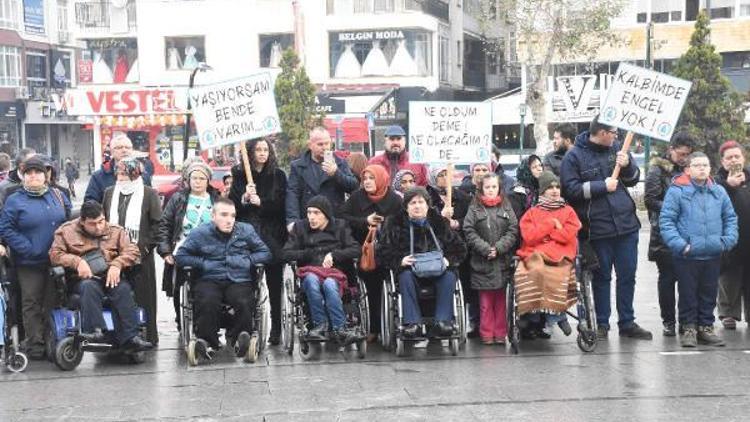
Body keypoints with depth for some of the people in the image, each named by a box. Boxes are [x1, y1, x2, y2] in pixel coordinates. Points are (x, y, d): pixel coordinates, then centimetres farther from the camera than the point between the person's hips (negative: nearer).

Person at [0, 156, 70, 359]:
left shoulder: (57, 196, 9)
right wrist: (27, 249, -14)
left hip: (56, 261, 3)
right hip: (29, 263, -3)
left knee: (53, 303, 8)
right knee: (32, 304, 1)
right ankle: (35, 345, 7)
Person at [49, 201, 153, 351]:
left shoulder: (116, 231, 15)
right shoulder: (67, 231, 10)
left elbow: (133, 251, 5)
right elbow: (55, 254, 2)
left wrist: (117, 264, -14)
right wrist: (77, 261, -14)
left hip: (111, 277, 1)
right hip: (84, 278, -1)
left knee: (123, 288, -31)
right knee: (89, 286, -37)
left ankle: (129, 337, -35)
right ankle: (94, 331, -46)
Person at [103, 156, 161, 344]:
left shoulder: (149, 193, -1)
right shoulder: (110, 192, 13)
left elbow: (158, 224, -2)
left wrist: (146, 245, -8)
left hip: (140, 254, -4)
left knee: (143, 295, 1)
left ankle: (148, 336, 9)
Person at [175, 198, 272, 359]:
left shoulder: (246, 230, 14)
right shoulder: (200, 233, 10)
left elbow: (265, 253, 16)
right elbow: (180, 256, 9)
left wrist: (248, 261, -1)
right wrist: (203, 264, -3)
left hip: (239, 281, 1)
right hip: (209, 280, -1)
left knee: (245, 303, -32)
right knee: (208, 303, -34)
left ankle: (235, 338, -10)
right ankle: (208, 340, -15)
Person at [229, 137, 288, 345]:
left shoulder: (278, 175, 7)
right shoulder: (239, 174, 10)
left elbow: (280, 204, 1)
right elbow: (231, 205, 6)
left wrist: (261, 202, -12)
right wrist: (244, 198, -12)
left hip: (272, 235, 0)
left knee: (274, 283, 0)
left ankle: (276, 328, 5)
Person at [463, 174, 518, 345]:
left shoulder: (506, 208, 8)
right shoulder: (474, 208, 4)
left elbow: (513, 230, 1)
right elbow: (469, 232, -4)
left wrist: (498, 248, -11)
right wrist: (485, 249, -13)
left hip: (502, 261, 1)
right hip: (482, 262, -1)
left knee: (500, 299, 6)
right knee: (486, 300, 1)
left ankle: (500, 333, 12)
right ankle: (487, 334, 7)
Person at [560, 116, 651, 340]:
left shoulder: (616, 148, 9)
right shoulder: (574, 157, -7)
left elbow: (634, 179, 16)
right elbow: (571, 189, -13)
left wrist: (627, 165, -5)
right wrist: (603, 186, -13)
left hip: (626, 223, 5)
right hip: (598, 227, -4)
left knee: (628, 276, 9)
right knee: (602, 277, 7)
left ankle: (627, 323, 20)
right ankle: (602, 324, 19)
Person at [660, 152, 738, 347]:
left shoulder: (719, 191, 6)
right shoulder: (677, 191, -8)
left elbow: (730, 218, 14)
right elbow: (666, 221, -10)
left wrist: (728, 240, 0)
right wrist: (680, 245, -18)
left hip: (713, 256, 4)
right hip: (687, 257, -4)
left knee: (709, 294, 13)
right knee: (688, 294, 5)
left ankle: (705, 327, 25)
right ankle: (688, 328, 17)